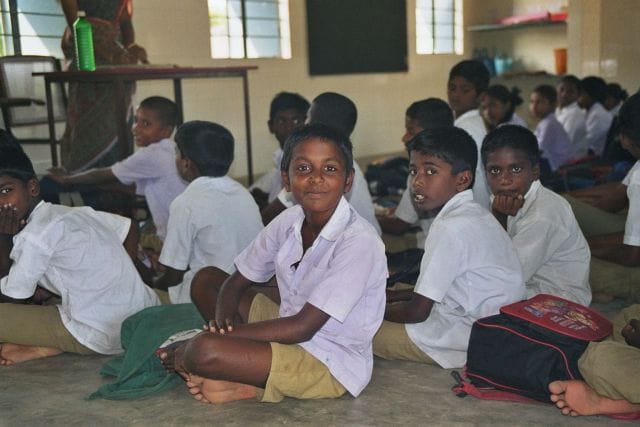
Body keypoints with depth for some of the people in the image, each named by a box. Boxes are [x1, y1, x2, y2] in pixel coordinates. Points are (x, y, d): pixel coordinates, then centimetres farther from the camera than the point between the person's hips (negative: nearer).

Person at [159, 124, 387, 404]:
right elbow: (236, 283, 8)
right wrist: (223, 318, -15)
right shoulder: (290, 221, -1)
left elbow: (302, 327, -24)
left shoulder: (358, 241, -23)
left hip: (331, 367, -8)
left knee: (204, 350, -29)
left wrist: (223, 334, -21)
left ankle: (250, 384, 0)